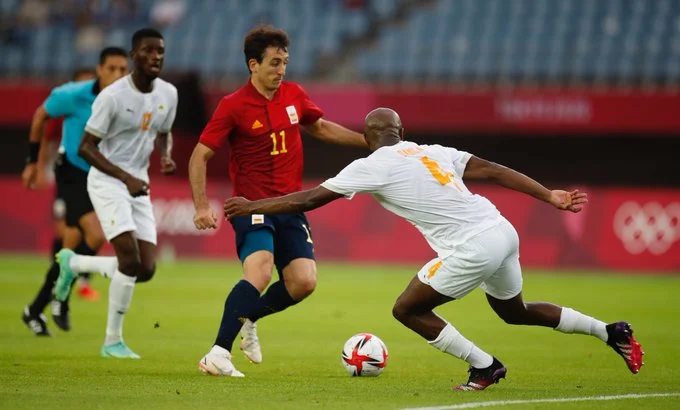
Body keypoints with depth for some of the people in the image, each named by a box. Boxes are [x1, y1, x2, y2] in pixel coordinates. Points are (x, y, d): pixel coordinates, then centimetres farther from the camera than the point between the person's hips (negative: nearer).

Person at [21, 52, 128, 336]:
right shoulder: (73, 96, -17)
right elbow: (41, 115, 1)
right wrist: (33, 161, 6)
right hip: (73, 173, -4)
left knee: (72, 248, 2)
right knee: (96, 234, -23)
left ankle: (35, 311, 19)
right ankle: (61, 296, -6)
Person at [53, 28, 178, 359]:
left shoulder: (168, 94, 2)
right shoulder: (113, 96, -17)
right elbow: (86, 147, -14)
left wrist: (166, 156, -3)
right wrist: (126, 177, -23)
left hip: (139, 186, 7)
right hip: (107, 182, -7)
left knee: (146, 270, -1)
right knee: (130, 259, -20)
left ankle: (73, 263, 24)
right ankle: (113, 341, -6)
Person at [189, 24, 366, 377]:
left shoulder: (294, 95, 5)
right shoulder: (233, 106, -10)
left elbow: (321, 127, 25)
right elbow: (200, 156, -7)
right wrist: (201, 207, -16)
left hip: (290, 206, 5)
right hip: (253, 205, -5)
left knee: (303, 282, -9)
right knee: (260, 272, -28)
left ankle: (249, 318, 19)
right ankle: (219, 355, -24)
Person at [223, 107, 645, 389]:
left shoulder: (373, 166, -2)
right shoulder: (432, 152, 16)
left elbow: (308, 199, 1)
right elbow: (492, 170, 9)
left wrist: (252, 207, 11)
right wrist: (550, 195, 9)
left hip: (473, 249, -8)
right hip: (503, 231, 8)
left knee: (408, 310, 8)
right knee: (513, 311, 31)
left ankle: (484, 366, 10)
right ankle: (609, 331, 31)